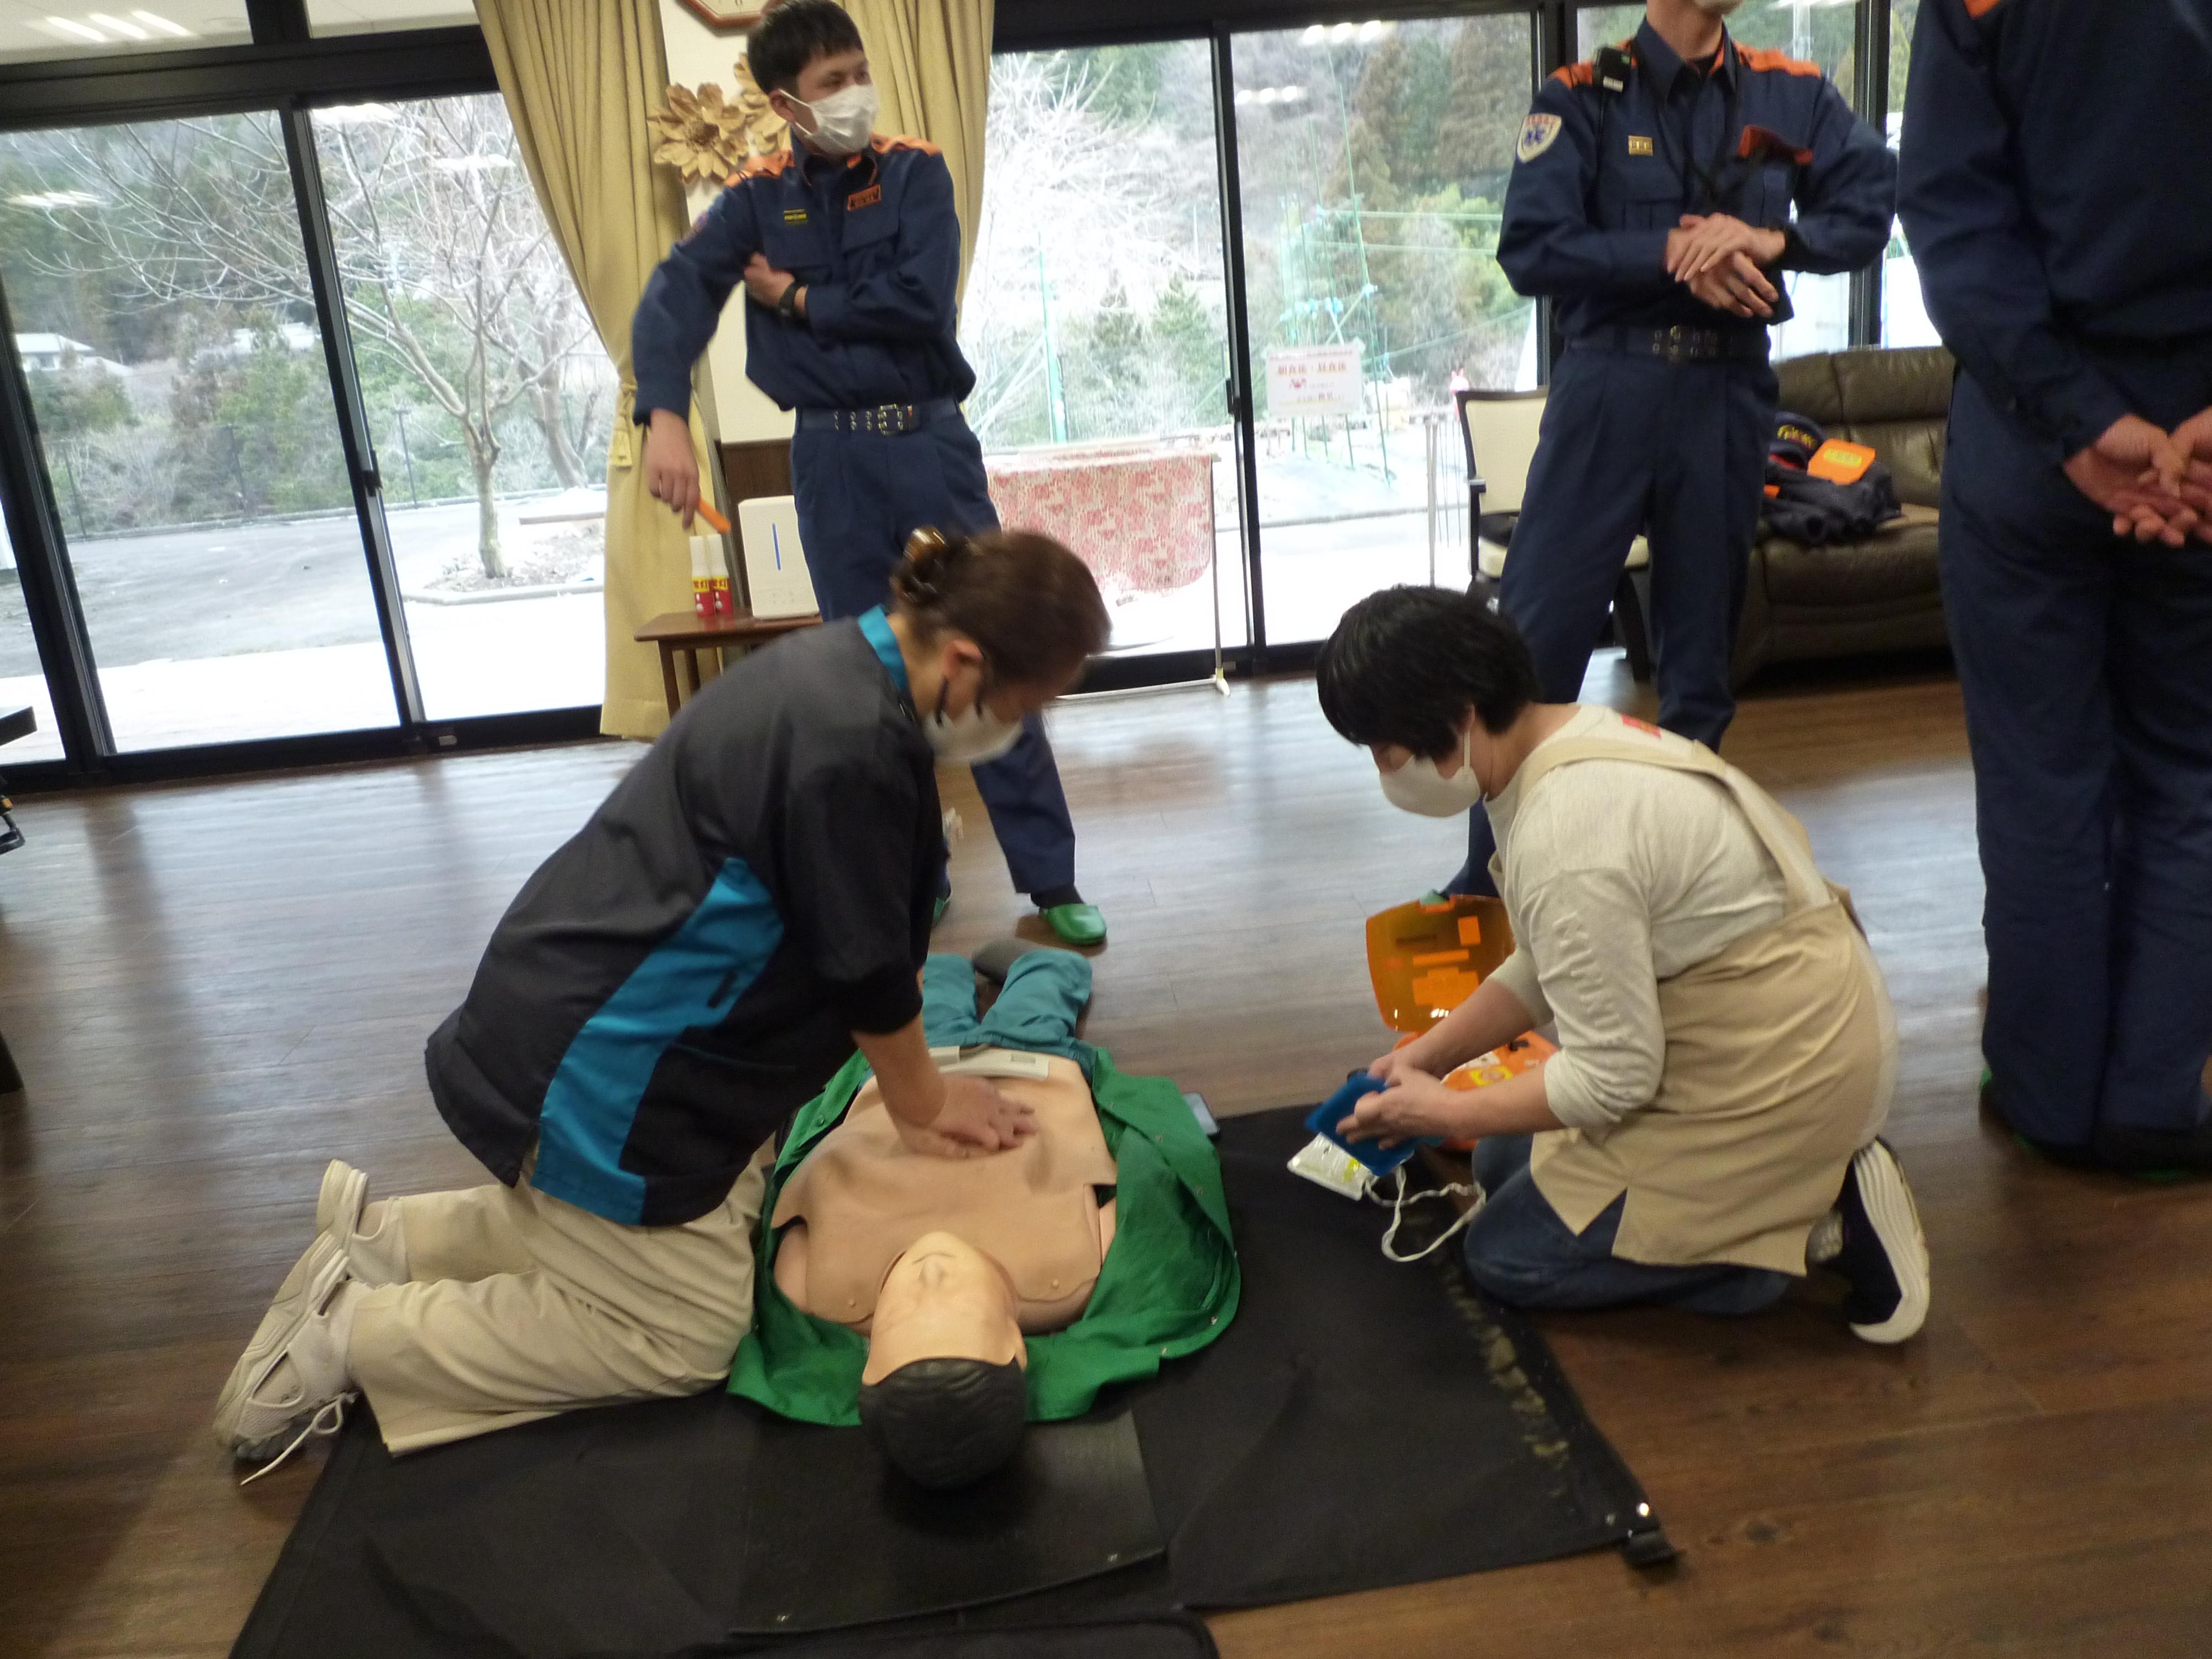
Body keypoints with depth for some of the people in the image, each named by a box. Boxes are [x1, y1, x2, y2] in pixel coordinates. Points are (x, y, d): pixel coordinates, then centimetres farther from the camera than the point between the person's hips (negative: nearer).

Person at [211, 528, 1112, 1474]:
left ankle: (388, 1239, 22)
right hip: (590, 1067, -10)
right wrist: (921, 1100, 1)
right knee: (687, 1340, 5)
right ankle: (349, 1335, 9)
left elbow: (869, 942, 10)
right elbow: (867, 968, -17)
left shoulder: (847, 663, 2)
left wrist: (916, 1087, 11)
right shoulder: (852, 746, -29)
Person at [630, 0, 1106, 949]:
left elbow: (922, 301, -15)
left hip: (931, 442, -1)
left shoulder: (916, 173, 1)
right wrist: (666, 418, -29)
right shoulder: (757, 198, 3)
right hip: (830, 459, 2)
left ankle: (1051, 880, 6)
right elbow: (674, 296, -12)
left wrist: (799, 301, -4)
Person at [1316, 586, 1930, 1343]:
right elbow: (1551, 965, 11)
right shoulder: (1572, 739, 0)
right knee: (1506, 1165, 18)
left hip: (1782, 1071, -10)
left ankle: (1815, 1230, -2)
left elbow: (1613, 1075, -22)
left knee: (1508, 1255, -1)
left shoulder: (1565, 836, -30)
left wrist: (1445, 1114, -11)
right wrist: (1429, 1053, 7)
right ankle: (1800, 1186, 11)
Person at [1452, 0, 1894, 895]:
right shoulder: (1582, 97, 0)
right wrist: (1673, 250, -19)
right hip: (1608, 388, -3)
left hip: (1729, 394, 3)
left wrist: (1771, 238, -16)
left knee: (1703, 641, 10)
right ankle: (1489, 878, 9)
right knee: (1533, 637, -4)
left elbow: (1870, 204, 2)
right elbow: (1530, 249, -10)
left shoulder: (1793, 95, 8)